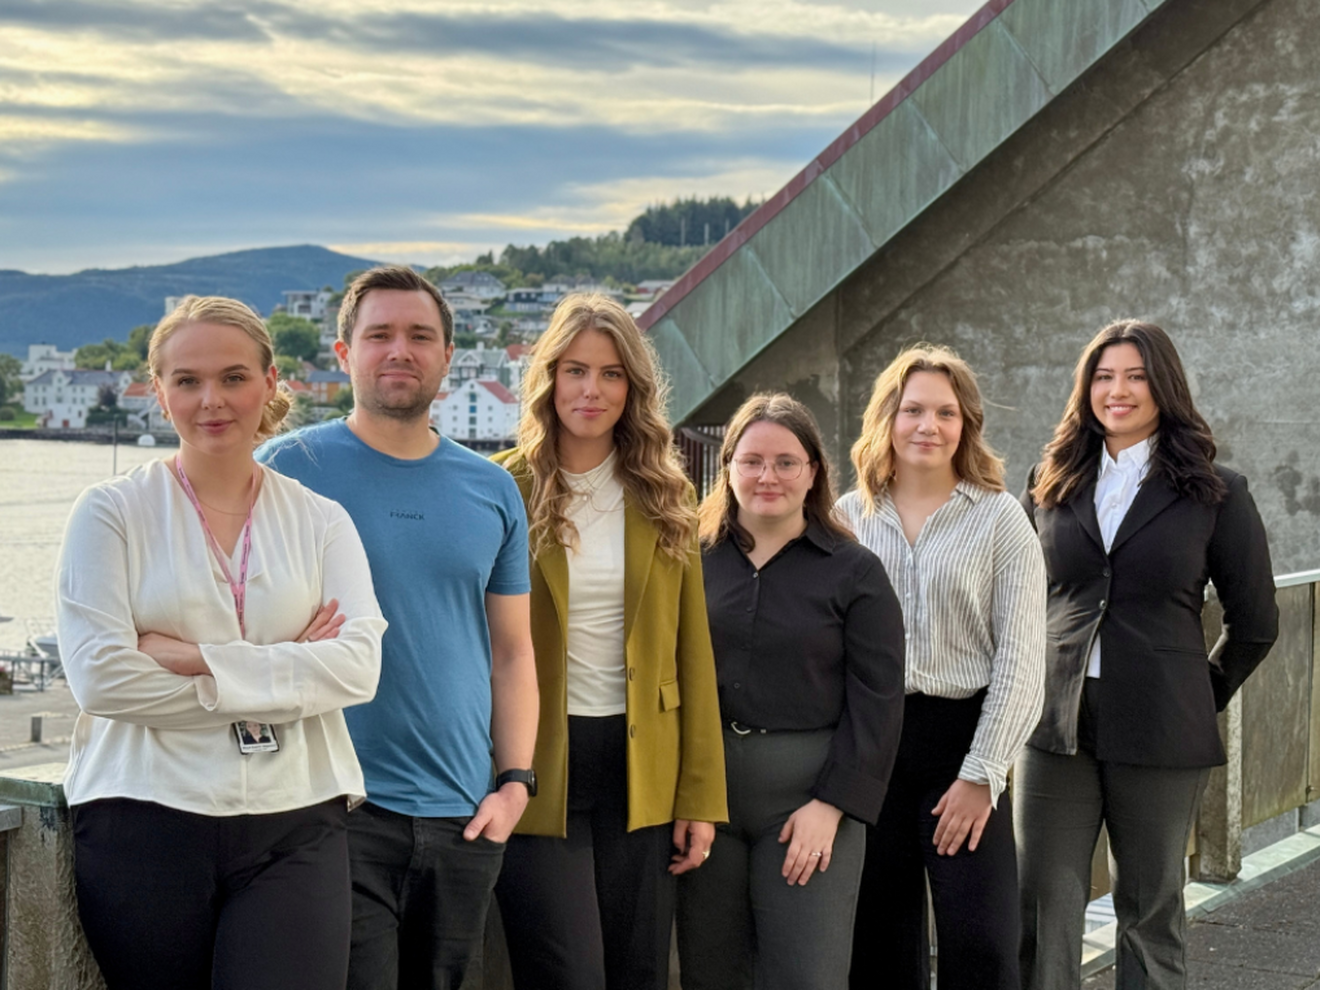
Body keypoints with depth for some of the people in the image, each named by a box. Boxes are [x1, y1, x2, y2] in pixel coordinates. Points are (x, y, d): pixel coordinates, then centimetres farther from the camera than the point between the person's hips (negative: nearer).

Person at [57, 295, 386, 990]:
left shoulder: (320, 522, 11)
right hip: (146, 822, -1)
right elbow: (98, 676, -9)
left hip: (295, 827, 1)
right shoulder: (113, 511, 4)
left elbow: (359, 666, -4)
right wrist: (286, 675, -6)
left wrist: (195, 659, -12)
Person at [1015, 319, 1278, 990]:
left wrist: (1202, 695, 6)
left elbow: (1254, 621, 6)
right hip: (1056, 725, 2)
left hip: (1159, 732, -2)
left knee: (1151, 910, 8)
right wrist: (1031, 683, 11)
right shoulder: (1052, 483, 9)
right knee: (1042, 907, 1)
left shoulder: (1216, 493, 1)